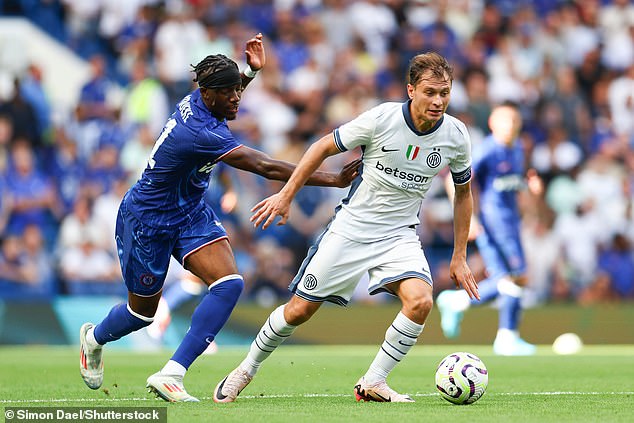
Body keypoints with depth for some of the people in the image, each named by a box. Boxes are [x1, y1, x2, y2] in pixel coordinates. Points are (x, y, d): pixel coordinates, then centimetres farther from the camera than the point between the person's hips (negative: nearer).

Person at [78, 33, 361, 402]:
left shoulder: (197, 101, -9)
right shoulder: (200, 134, -35)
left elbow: (226, 94, 21)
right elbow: (266, 167, -38)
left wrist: (252, 70, 1)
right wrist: (332, 180, -37)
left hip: (191, 213, 8)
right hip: (147, 220, -8)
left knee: (230, 284, -16)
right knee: (143, 310, 11)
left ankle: (171, 375, -16)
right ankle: (94, 338, 48)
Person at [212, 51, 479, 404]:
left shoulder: (456, 136, -9)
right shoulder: (381, 119, -18)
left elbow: (464, 192, 8)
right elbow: (324, 148, -4)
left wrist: (459, 257, 8)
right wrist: (286, 196, -3)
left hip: (400, 236, 2)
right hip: (351, 228, -2)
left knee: (421, 300, -26)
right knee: (299, 310, 1)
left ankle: (372, 384, -9)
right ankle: (248, 369, 27)